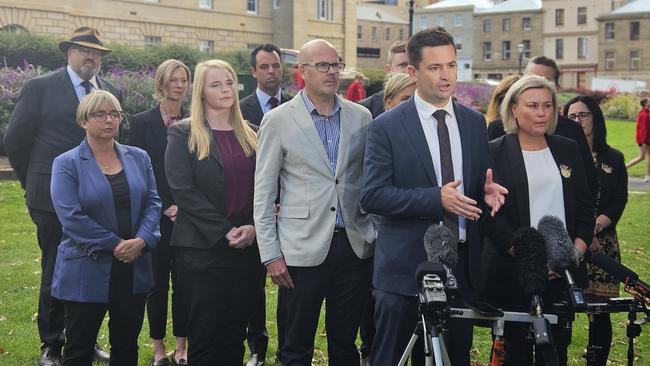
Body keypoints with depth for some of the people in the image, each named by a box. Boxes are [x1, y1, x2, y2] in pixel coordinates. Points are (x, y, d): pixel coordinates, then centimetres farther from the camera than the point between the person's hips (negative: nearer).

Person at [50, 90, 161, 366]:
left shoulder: (138, 158, 8)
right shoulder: (66, 164, -5)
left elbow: (153, 202, 3)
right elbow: (71, 217, -14)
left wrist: (141, 241, -14)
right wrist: (116, 244, -16)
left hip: (134, 268, 4)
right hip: (86, 271, -4)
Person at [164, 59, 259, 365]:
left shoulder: (250, 135, 13)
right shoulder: (183, 134, 0)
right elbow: (183, 190, -10)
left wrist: (253, 227, -9)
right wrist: (225, 231, -15)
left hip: (247, 247, 4)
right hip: (202, 249, -4)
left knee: (235, 334, 9)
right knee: (205, 335, 0)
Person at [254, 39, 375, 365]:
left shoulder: (361, 117, 7)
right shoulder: (277, 121, -2)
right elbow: (263, 194, -1)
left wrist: (377, 235, 4)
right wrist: (270, 254, -5)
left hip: (354, 246, 3)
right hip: (303, 249, -3)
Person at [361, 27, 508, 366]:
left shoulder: (475, 123, 9)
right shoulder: (386, 127, -6)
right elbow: (372, 195, -13)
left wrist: (487, 191, -8)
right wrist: (436, 198, -22)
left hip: (462, 265, 4)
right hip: (406, 266, -4)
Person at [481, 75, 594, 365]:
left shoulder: (568, 149, 12)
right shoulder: (495, 152, -2)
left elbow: (585, 207, 12)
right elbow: (490, 213, -9)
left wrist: (578, 250, -4)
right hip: (511, 271, -3)